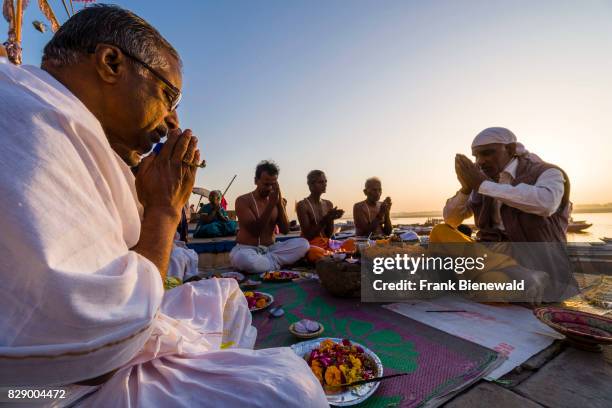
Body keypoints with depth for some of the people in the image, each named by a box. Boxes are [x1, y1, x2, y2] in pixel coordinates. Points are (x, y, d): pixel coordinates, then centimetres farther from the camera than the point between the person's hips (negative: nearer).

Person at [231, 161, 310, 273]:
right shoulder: (243, 200, -8)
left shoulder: (279, 201, 6)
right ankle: (276, 263, -14)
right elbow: (255, 231, -18)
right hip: (246, 249, -4)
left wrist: (280, 203, -13)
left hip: (271, 249, 4)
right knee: (244, 259, -40)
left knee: (303, 243, -18)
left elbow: (285, 230, -3)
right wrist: (271, 204, -23)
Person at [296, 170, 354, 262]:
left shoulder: (328, 204, 8)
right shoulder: (302, 205, -10)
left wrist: (331, 218, -11)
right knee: (316, 253, -38)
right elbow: (308, 235, -14)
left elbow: (329, 235, 8)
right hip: (310, 245, -5)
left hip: (326, 244, 5)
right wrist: (326, 219, -20)